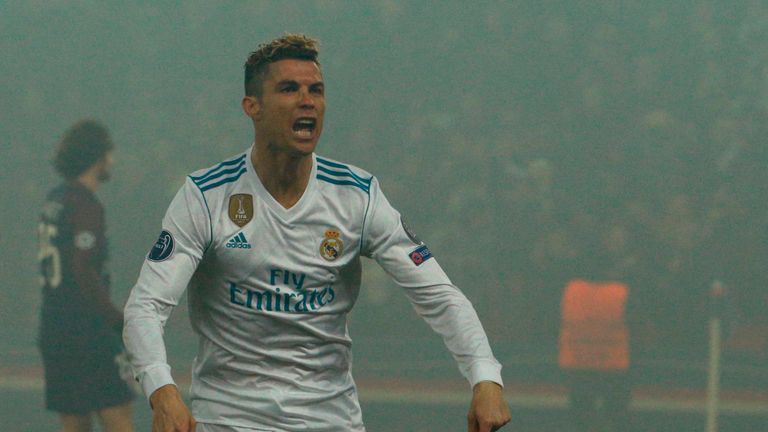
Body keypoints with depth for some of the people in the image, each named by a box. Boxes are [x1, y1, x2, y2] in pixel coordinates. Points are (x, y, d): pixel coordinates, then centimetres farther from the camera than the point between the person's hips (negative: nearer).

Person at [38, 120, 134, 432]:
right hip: (86, 331, -9)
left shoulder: (54, 201, 14)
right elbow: (84, 273, -21)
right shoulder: (85, 206, -13)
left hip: (53, 326, 9)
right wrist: (122, 322, -17)